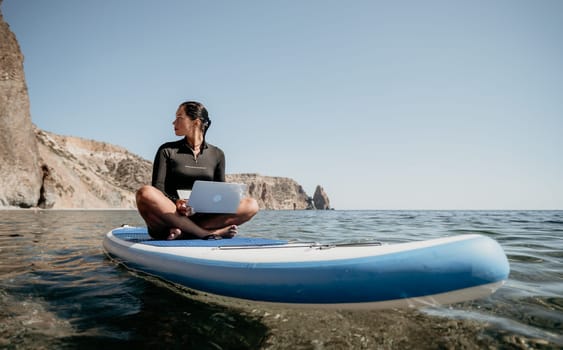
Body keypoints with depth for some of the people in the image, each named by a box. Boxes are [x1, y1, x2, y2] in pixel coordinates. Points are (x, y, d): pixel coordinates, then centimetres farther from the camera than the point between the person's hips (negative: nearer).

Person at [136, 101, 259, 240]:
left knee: (251, 205, -19)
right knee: (145, 193, -32)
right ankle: (210, 233, -33)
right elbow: (158, 190, -1)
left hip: (204, 217, 2)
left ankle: (181, 231, -31)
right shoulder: (167, 151, 8)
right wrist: (176, 203, -22)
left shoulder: (216, 154, 14)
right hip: (171, 213, -2)